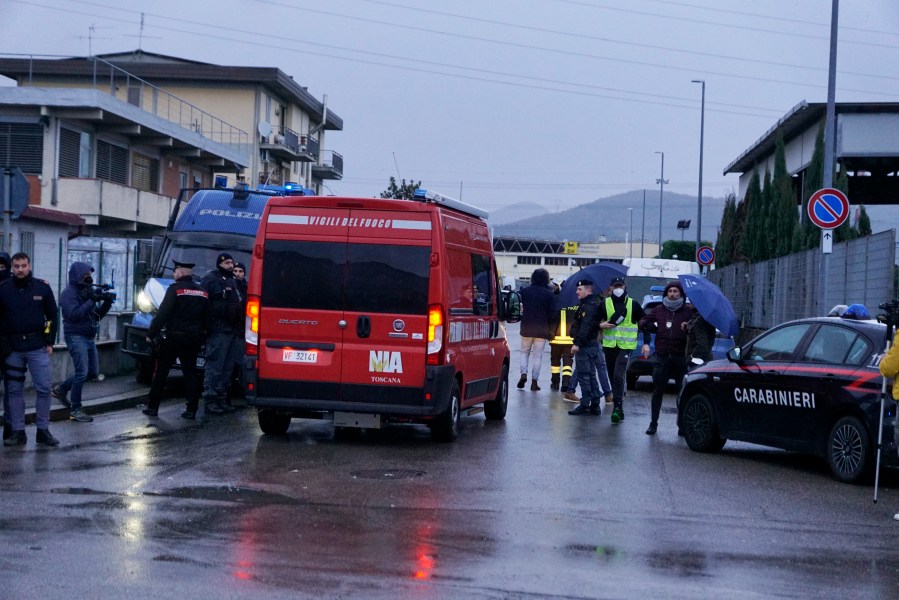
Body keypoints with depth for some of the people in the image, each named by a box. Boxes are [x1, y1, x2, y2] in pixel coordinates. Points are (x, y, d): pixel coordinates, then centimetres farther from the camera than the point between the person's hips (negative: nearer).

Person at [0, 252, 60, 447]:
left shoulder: (42, 287, 1)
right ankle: (18, 431, 11)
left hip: (37, 346, -1)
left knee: (43, 389, -1)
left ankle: (43, 430, 8)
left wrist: (50, 342, 3)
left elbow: (52, 316, 7)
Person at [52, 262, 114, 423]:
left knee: (93, 372, 12)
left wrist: (106, 303, -2)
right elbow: (74, 314, -22)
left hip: (89, 337, 9)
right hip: (76, 336, -9)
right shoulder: (69, 293, -10)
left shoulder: (88, 290, 14)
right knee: (82, 372, -14)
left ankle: (61, 389, 27)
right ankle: (75, 410, -8)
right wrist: (91, 301, -23)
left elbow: (97, 315, 16)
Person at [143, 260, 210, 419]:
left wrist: (151, 333, -10)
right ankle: (192, 409, 5)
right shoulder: (202, 293, 8)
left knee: (161, 372, 4)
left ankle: (152, 406, 6)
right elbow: (206, 318, 12)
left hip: (173, 338, -5)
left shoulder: (175, 289, -11)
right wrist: (201, 336, 18)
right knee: (191, 373, 9)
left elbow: (162, 314, -14)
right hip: (193, 338, 5)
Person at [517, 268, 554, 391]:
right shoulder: (549, 294, -3)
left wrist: (522, 319, 6)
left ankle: (523, 373, -6)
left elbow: (519, 307, -1)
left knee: (525, 352, 15)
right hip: (542, 328, -1)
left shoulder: (525, 291, 0)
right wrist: (550, 329, 2)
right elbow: (552, 312, -5)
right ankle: (534, 381, 1)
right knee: (538, 355, 5)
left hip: (526, 327, 1)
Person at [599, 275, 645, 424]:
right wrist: (601, 325, -8)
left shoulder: (633, 305, 3)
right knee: (612, 376, 9)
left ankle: (618, 407, -20)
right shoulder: (605, 304, 8)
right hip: (609, 345, 4)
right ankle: (618, 405, 22)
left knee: (618, 376, -17)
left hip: (626, 346, -3)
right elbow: (597, 322, 16)